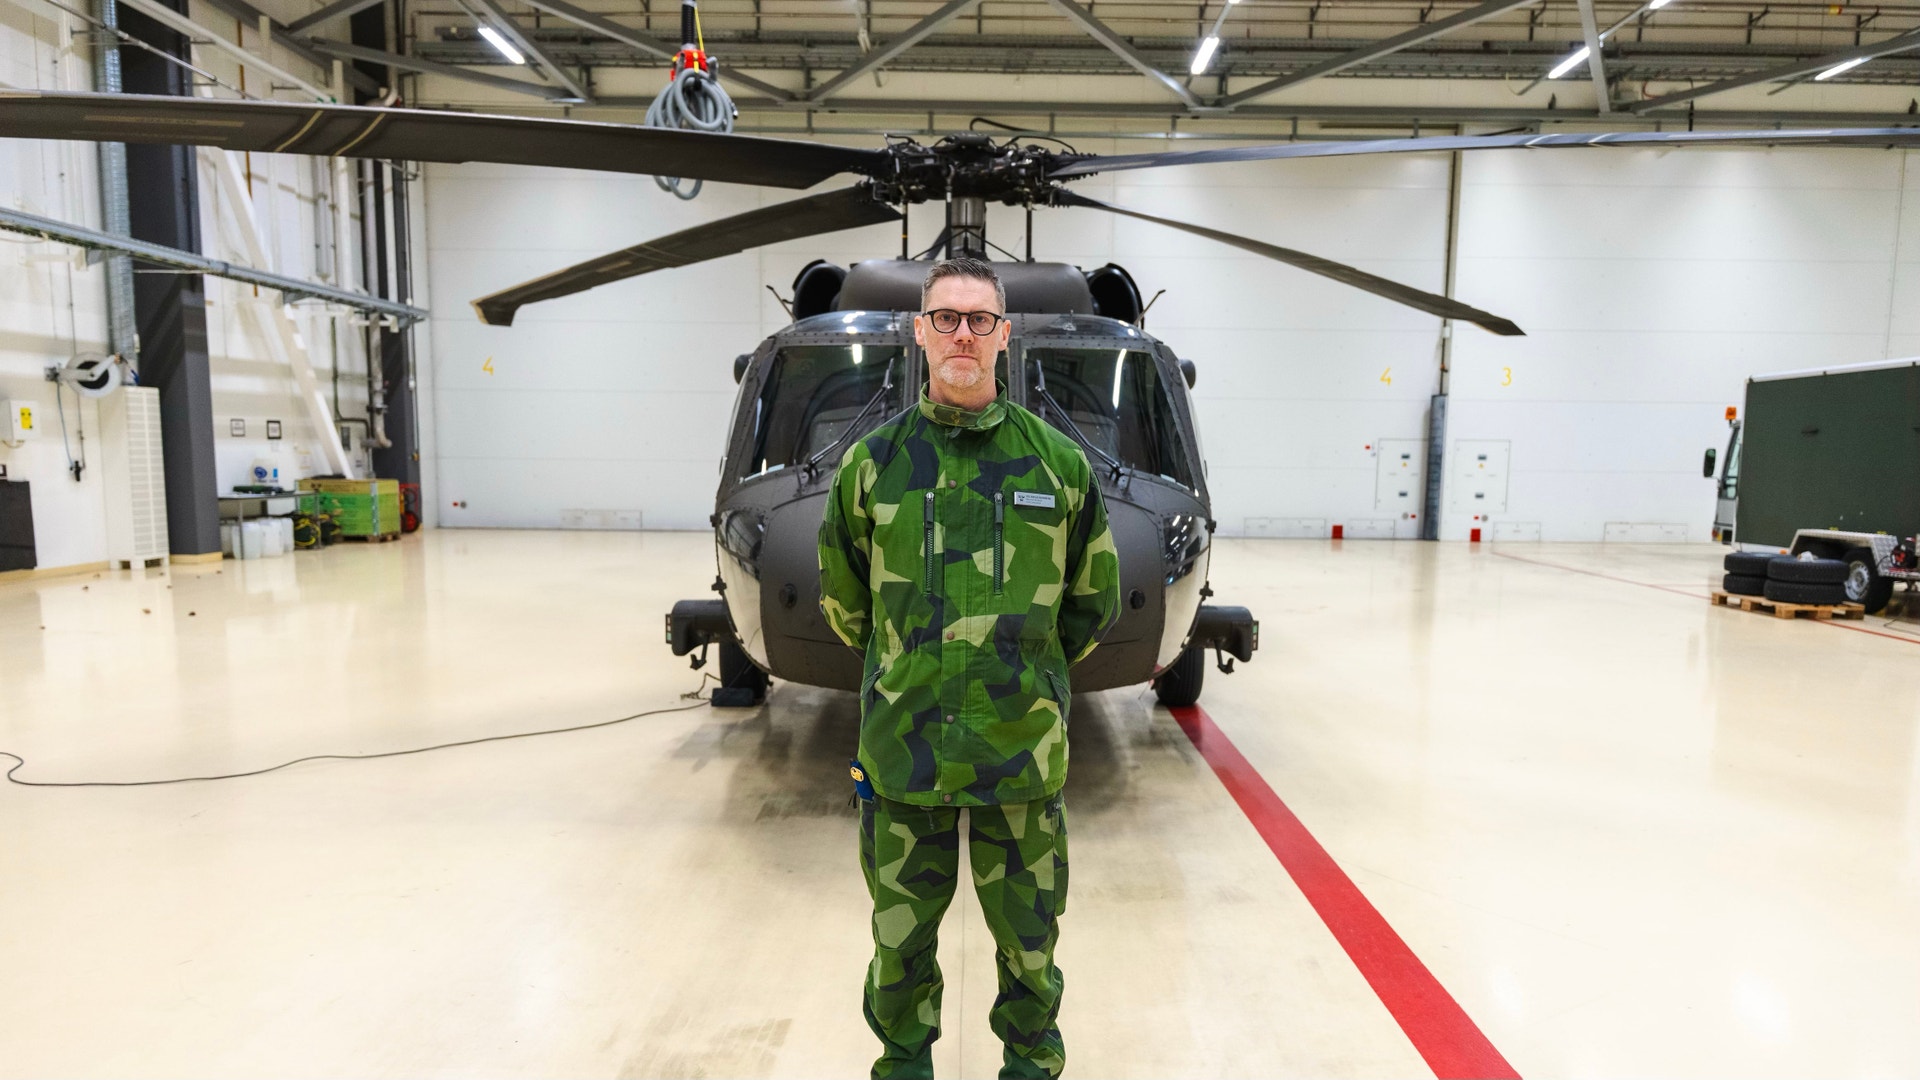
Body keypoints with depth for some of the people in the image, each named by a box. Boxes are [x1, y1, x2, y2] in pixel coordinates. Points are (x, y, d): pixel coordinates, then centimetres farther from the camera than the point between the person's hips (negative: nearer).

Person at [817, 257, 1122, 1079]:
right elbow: (841, 598, 12)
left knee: (1028, 935, 15)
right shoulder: (874, 461, 0)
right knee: (901, 934, 14)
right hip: (901, 744, 0)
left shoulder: (1058, 461, -1)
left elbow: (1093, 597, 11)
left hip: (1023, 745, 0)